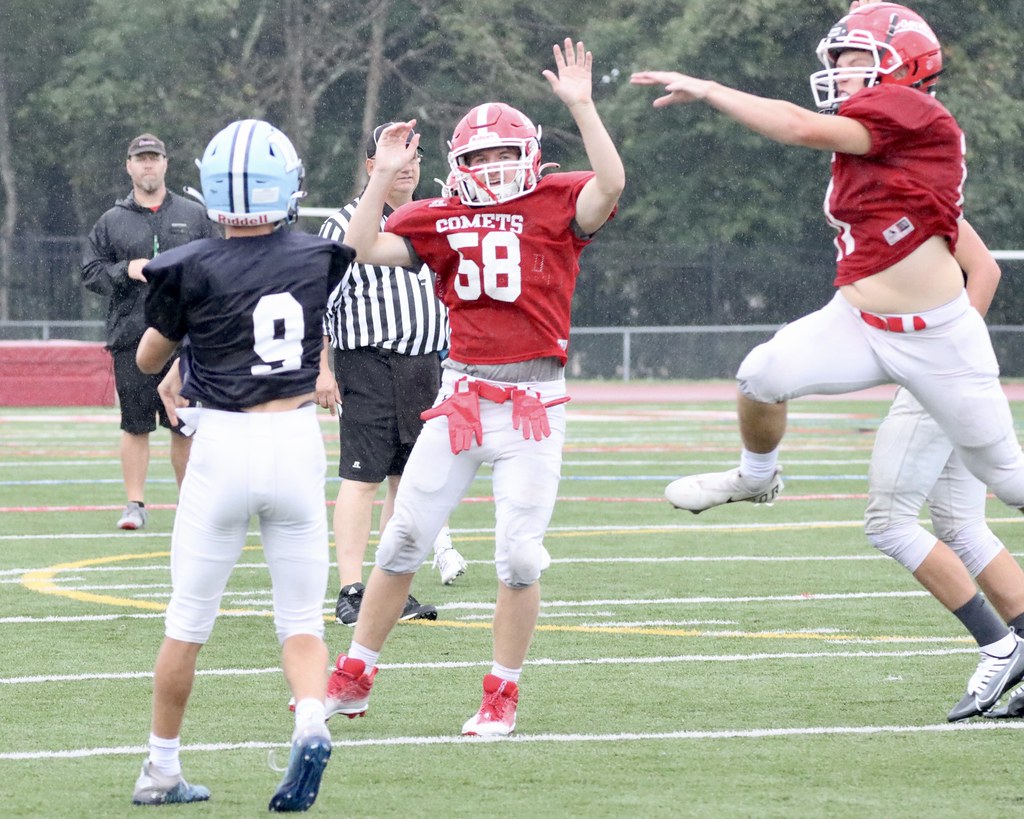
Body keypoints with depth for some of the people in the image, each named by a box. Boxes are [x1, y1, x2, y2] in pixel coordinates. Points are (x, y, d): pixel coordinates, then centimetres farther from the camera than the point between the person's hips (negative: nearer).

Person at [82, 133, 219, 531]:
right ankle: (135, 504, 5)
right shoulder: (111, 221, 9)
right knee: (135, 424, 0)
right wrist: (126, 271, -9)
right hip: (131, 336, 0)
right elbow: (90, 272, 7)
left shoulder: (193, 215, 10)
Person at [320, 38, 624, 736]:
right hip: (463, 394, 3)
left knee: (519, 554, -4)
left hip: (534, 404, -3)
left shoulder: (557, 205, -1)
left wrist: (581, 104, -22)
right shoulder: (440, 220, 6)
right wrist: (385, 175, -5)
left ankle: (502, 696, 12)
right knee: (404, 539, 6)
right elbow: (363, 249, -1)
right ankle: (353, 680, 17)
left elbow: (611, 184, -21)